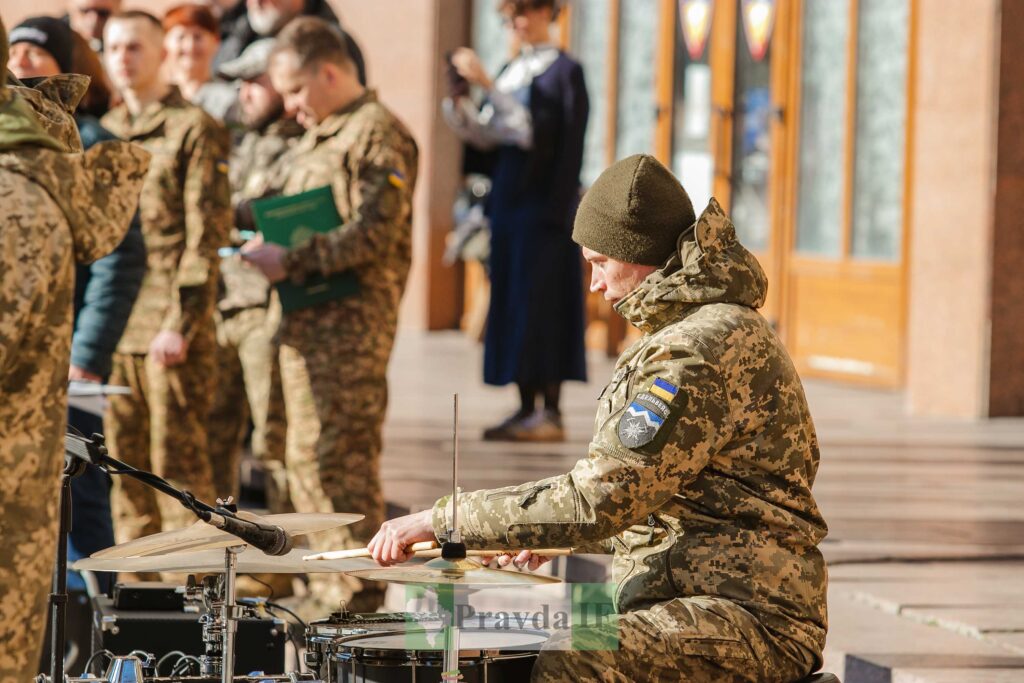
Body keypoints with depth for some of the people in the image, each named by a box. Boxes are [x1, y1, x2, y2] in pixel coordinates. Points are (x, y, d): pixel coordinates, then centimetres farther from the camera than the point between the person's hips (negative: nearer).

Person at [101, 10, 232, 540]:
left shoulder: (194, 129, -3)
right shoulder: (105, 131, 16)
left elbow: (207, 234, -8)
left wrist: (181, 323, -15)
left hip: (171, 324, -6)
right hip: (114, 326, 6)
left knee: (178, 458, -5)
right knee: (125, 459, 8)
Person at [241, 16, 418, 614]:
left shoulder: (379, 133, -9)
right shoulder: (315, 139, 21)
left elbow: (374, 235, -18)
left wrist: (291, 261, -18)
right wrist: (271, 249, 10)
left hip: (354, 321, -10)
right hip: (305, 320, 10)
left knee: (344, 457, -8)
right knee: (306, 457, 12)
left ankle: (360, 597, -3)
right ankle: (329, 591, 20)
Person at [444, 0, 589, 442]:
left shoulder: (564, 71, -7)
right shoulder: (511, 70, 16)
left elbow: (531, 128, -19)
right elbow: (485, 135, 11)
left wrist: (486, 85, -24)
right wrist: (460, 100, -6)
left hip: (543, 201, -8)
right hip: (508, 197, 8)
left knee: (540, 298, -8)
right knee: (511, 302, 6)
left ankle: (551, 413, -6)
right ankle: (526, 409, 10)